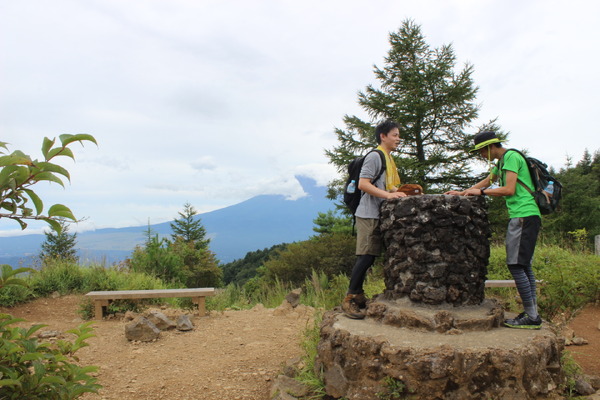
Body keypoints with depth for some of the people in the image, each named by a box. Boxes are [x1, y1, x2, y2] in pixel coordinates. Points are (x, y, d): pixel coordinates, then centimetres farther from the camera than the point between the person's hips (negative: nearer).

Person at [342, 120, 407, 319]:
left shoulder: (388, 158, 21)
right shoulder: (374, 156, -9)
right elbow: (363, 184, -18)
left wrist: (399, 192, 9)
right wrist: (388, 194, -23)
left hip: (380, 215, 10)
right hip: (369, 215, -10)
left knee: (369, 258, 11)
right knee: (365, 257, -11)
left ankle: (357, 296, 18)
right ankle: (349, 299, -4)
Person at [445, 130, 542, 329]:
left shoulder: (511, 157, -9)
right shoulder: (501, 162, 22)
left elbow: (509, 190, -17)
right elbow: (486, 182, 34)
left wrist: (481, 192, -8)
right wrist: (462, 193, 30)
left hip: (524, 215, -10)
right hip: (522, 216, 10)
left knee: (516, 265, -11)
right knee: (524, 266, 10)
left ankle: (531, 317, -7)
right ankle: (532, 313, 14)